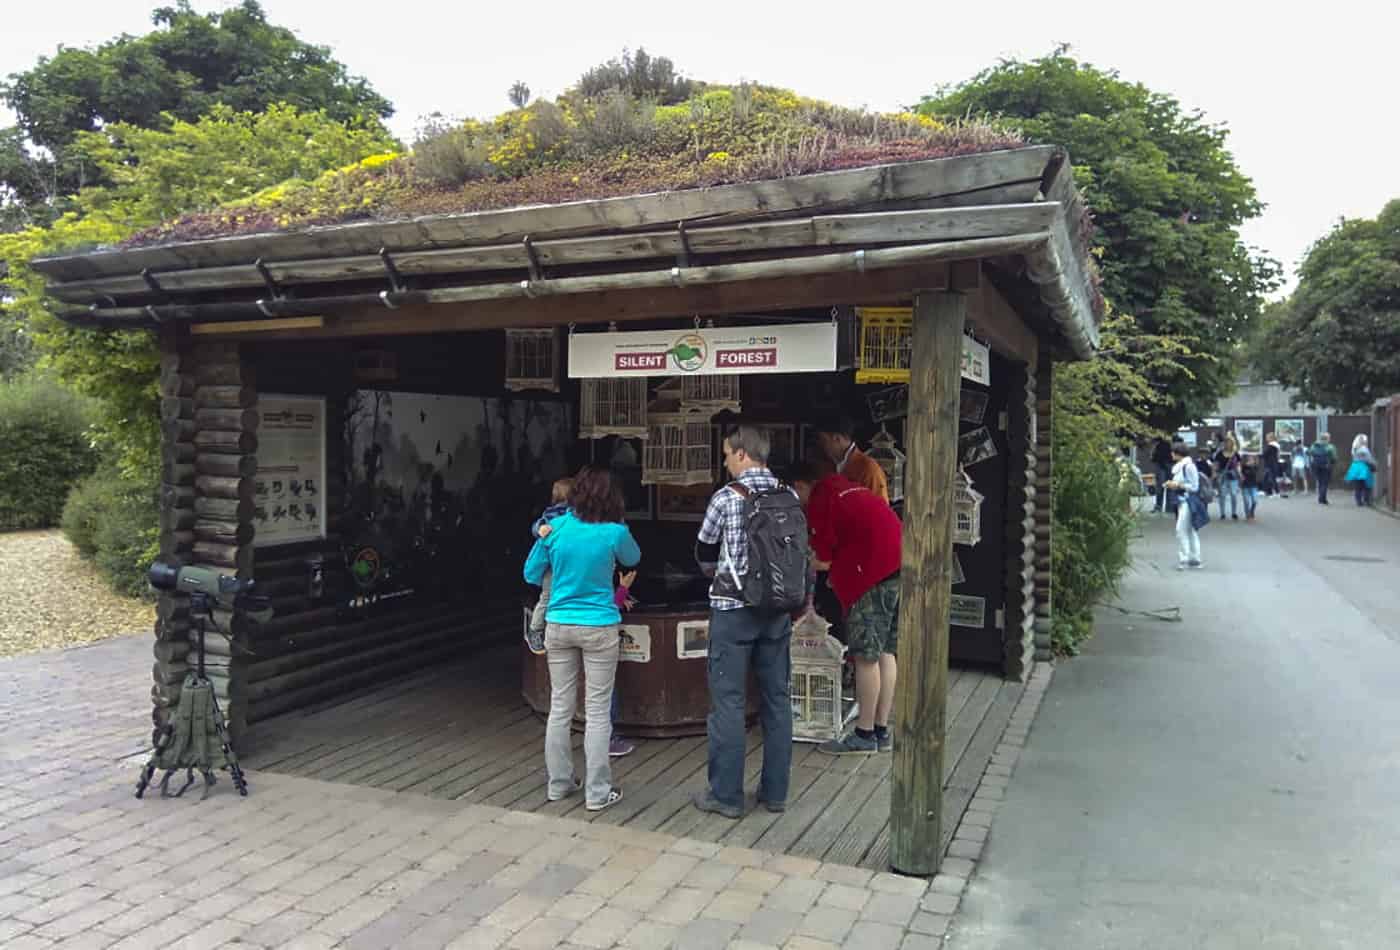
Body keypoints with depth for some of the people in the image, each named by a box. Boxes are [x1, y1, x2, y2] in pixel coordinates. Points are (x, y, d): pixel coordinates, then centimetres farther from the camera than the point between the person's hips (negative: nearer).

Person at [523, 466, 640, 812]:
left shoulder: (557, 527, -6)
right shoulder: (615, 533, -11)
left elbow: (531, 575, 6)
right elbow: (633, 559, 12)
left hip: (559, 626, 3)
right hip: (598, 628, -3)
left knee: (560, 707, 14)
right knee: (597, 712, 5)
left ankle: (559, 783, 25)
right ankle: (597, 793, 10)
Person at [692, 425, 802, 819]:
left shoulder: (726, 497, -9)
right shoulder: (790, 496, 3)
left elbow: (704, 552, 4)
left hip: (734, 608, -5)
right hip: (777, 609, 5)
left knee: (728, 701, 2)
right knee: (777, 699, 11)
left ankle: (726, 794, 8)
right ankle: (775, 791, 20)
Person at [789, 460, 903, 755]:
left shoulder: (820, 502, -4)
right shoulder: (851, 489, 23)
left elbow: (823, 562, -1)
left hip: (875, 575, -9)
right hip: (898, 567, 9)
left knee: (866, 656, -2)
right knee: (885, 653, 12)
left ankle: (864, 735, 4)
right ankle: (882, 731, 18)